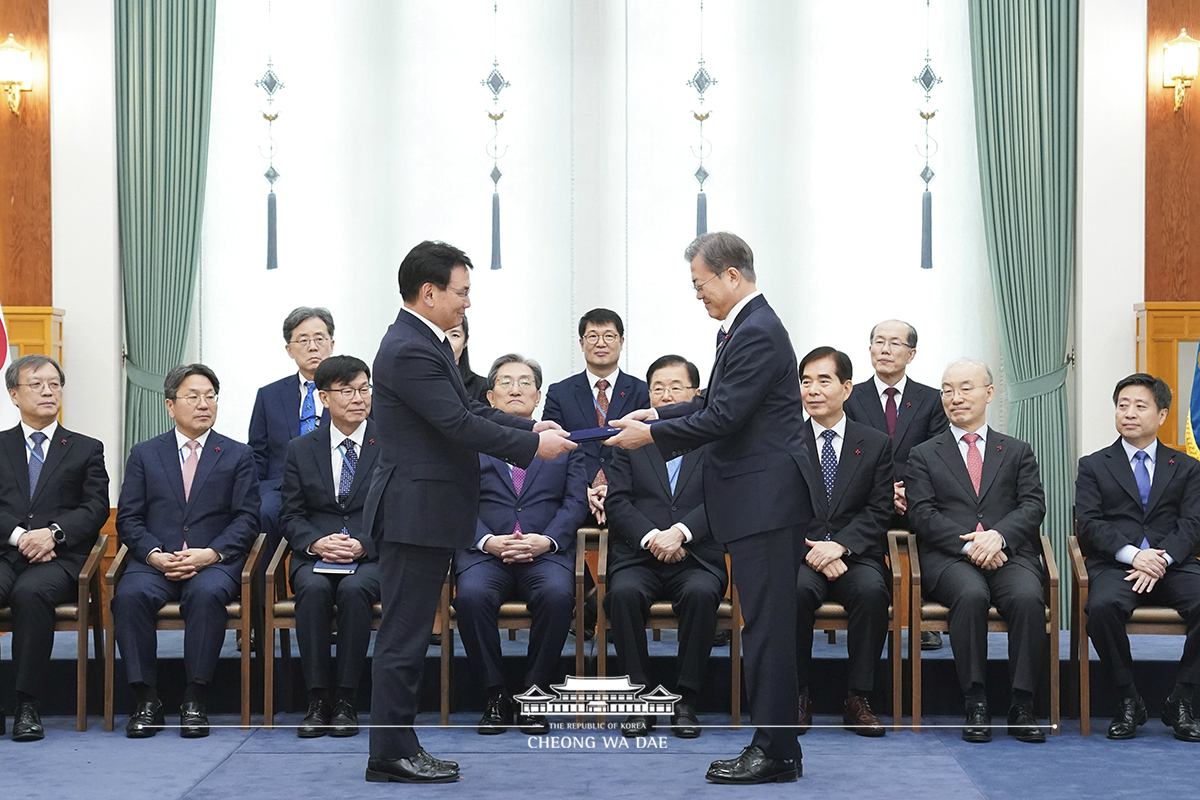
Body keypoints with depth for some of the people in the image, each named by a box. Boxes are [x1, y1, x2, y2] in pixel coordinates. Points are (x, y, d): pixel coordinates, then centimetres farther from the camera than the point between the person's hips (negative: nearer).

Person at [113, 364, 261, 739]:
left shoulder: (238, 455, 13)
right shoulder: (144, 454, 15)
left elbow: (247, 519, 4)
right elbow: (128, 518, 8)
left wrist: (211, 554, -13)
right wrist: (154, 554, -11)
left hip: (213, 563, -1)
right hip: (156, 562, 1)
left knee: (206, 593, -36)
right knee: (129, 594, -31)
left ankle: (194, 701, -27)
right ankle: (146, 700, -22)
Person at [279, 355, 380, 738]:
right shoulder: (300, 449, 12)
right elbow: (290, 515, 9)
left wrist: (363, 545, -16)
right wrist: (316, 542, -13)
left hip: (374, 555, -2)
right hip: (316, 555, 2)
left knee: (354, 588, -35)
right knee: (313, 588, -32)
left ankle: (346, 701, -26)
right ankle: (318, 700, -27)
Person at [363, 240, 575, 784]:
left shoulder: (427, 344, 14)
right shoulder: (409, 351, -19)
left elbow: (468, 409, 18)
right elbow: (459, 424, -22)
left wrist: (530, 428, 8)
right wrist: (533, 446, -15)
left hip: (425, 514, 11)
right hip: (415, 513, -11)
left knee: (408, 634, 13)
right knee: (404, 636, -4)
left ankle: (396, 745, 19)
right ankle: (391, 754, 1)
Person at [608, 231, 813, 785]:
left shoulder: (757, 333, -16)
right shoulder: (743, 327, 16)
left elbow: (724, 417, -20)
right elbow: (715, 403, 22)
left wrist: (651, 435, -12)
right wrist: (659, 415, 11)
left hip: (766, 500, -11)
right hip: (756, 499, 11)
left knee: (768, 624, -6)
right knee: (766, 623, 12)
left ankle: (775, 752, -2)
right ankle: (773, 745, 18)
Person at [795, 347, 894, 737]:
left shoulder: (876, 444, 11)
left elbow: (878, 511, 2)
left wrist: (840, 545, -15)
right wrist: (813, 550, -14)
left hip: (856, 555, 0)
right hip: (800, 552, 0)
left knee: (872, 589, -33)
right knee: (797, 587, -35)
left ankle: (857, 698, -22)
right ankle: (798, 696, -20)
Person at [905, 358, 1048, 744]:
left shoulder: (1018, 452, 20)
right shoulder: (924, 455, 17)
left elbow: (1033, 506, 6)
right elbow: (922, 515, 4)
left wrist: (999, 535, -15)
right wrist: (968, 544, -13)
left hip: (1008, 554, 1)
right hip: (949, 558, -1)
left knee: (1027, 597, -33)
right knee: (971, 594, -35)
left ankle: (1022, 705, -26)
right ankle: (975, 704, -28)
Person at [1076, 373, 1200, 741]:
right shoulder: (1094, 466, 14)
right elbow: (1089, 524, 1)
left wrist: (1161, 560, -15)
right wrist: (1133, 555, -16)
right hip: (1114, 565, -1)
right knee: (1102, 606, -35)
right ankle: (1128, 700, -16)